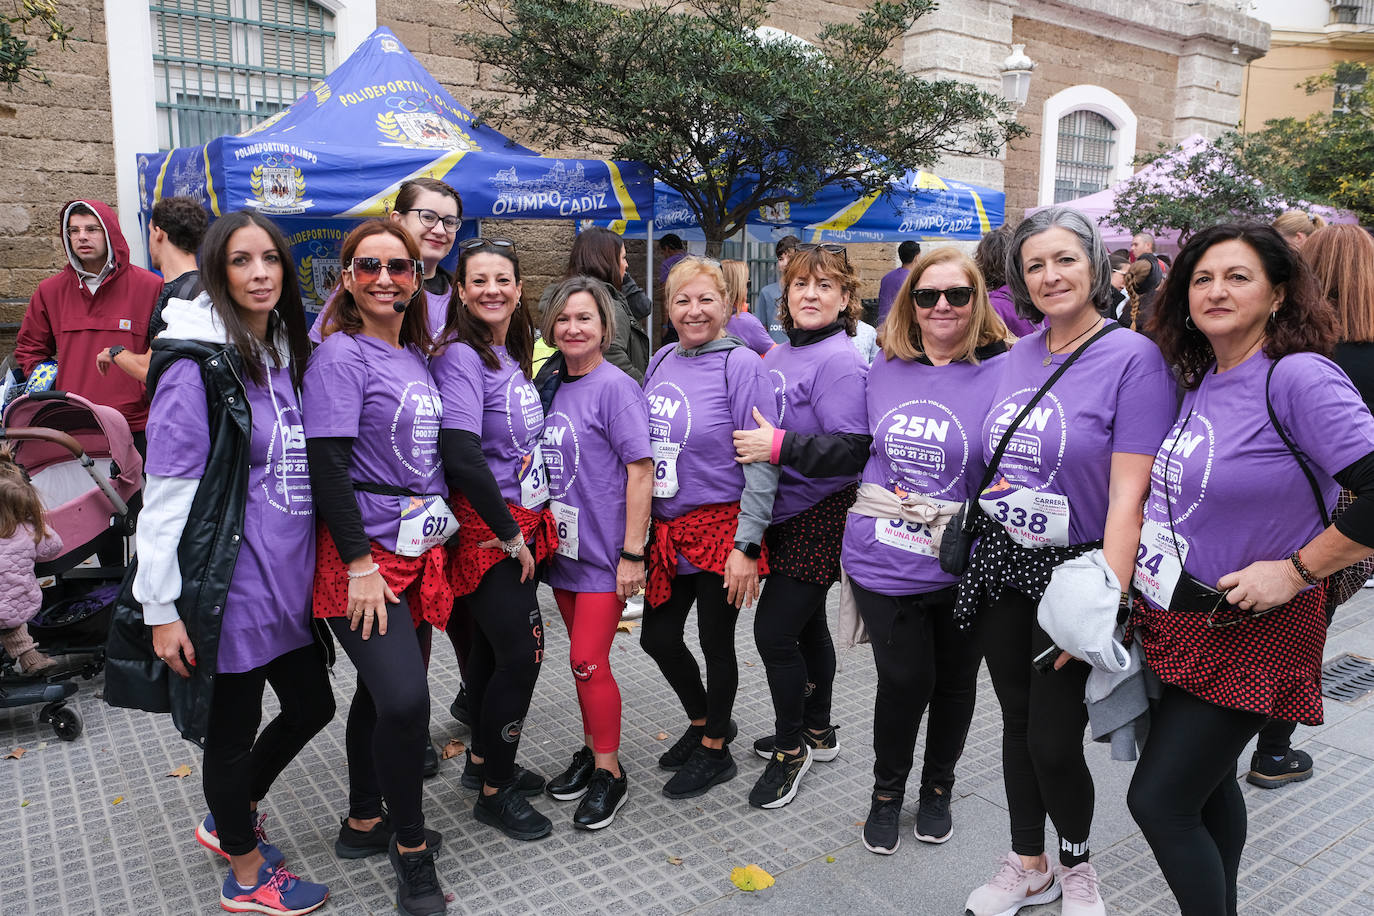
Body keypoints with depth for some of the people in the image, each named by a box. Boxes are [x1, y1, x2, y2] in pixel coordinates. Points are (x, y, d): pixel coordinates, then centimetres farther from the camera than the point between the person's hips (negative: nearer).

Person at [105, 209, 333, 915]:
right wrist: (160, 607, -15)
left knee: (311, 706, 19)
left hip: (290, 580, 8)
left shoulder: (290, 354, 8)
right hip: (229, 585, -8)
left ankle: (225, 822, 44)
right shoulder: (196, 365, -15)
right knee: (232, 732, 10)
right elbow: (165, 492, -15)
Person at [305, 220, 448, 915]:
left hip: (419, 552, 8)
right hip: (364, 557, -7)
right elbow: (327, 466, -15)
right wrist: (361, 566, -18)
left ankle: (364, 824, 33)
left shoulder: (418, 356, 12)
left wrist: (434, 535, 17)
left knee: (385, 691, 16)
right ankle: (410, 846, 5)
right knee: (404, 698, -15)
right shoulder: (341, 355, -10)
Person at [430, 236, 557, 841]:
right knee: (521, 651, -4)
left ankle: (484, 761, 35)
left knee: (491, 647, 18)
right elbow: (461, 454, -25)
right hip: (487, 528, -8)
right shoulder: (461, 357, -16)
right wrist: (509, 533, -18)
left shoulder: (513, 355, 12)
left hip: (519, 524, 8)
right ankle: (495, 792, 13)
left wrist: (525, 525, 14)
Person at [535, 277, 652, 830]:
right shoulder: (554, 386, 9)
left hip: (604, 551, -6)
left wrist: (632, 551, -18)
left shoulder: (615, 386, -12)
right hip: (563, 546, 6)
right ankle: (592, 751, 32)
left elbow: (641, 470, -16)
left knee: (588, 662, -4)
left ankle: (609, 773, 13)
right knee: (584, 657, 16)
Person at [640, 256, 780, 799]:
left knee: (715, 642, 8)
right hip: (667, 530, 6)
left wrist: (747, 545, -19)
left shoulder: (740, 364, -12)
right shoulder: (661, 361, 7)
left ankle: (716, 750, 31)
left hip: (721, 529, -6)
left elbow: (762, 463, -16)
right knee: (658, 638, 13)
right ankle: (703, 722, 40)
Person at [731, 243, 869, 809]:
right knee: (806, 623, 20)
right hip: (784, 512, 9)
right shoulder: (777, 355, 10)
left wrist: (781, 446, -28)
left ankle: (791, 749, 13)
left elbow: (855, 448, -25)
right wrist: (749, 440, 7)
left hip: (820, 517, -9)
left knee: (774, 631, -7)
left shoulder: (840, 361, -16)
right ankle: (817, 731, 37)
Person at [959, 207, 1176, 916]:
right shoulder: (1015, 357, 7)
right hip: (1000, 564, 5)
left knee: (1053, 742, 0)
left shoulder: (1132, 358, -12)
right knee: (1017, 720, 15)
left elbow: (1129, 495, -18)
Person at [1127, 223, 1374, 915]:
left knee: (1158, 801, -4)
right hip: (1173, 620, 7)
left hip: (1246, 632, -7)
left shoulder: (1299, 377, -18)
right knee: (1207, 781, 21)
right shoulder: (1199, 381, 6)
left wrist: (1295, 570, -20)